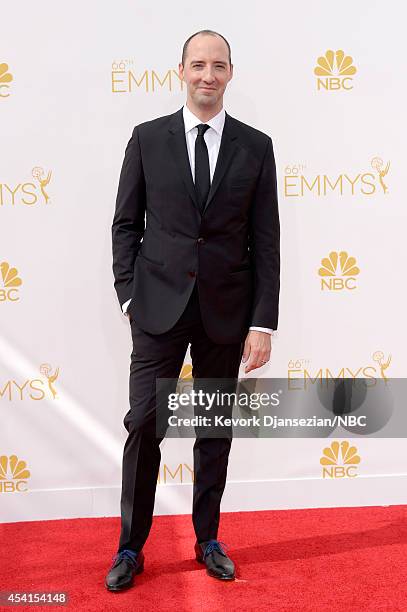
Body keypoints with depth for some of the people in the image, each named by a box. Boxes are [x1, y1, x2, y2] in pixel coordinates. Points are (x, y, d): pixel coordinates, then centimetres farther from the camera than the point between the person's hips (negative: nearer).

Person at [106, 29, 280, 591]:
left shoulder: (256, 147, 3)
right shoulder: (147, 138, 4)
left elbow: (266, 242, 1)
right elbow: (125, 223, 7)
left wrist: (263, 323, -5)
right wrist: (129, 294, -2)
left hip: (225, 311, 1)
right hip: (159, 306, 0)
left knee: (216, 431, 11)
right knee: (144, 425, 1)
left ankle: (208, 540, 29)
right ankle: (131, 548, 18)